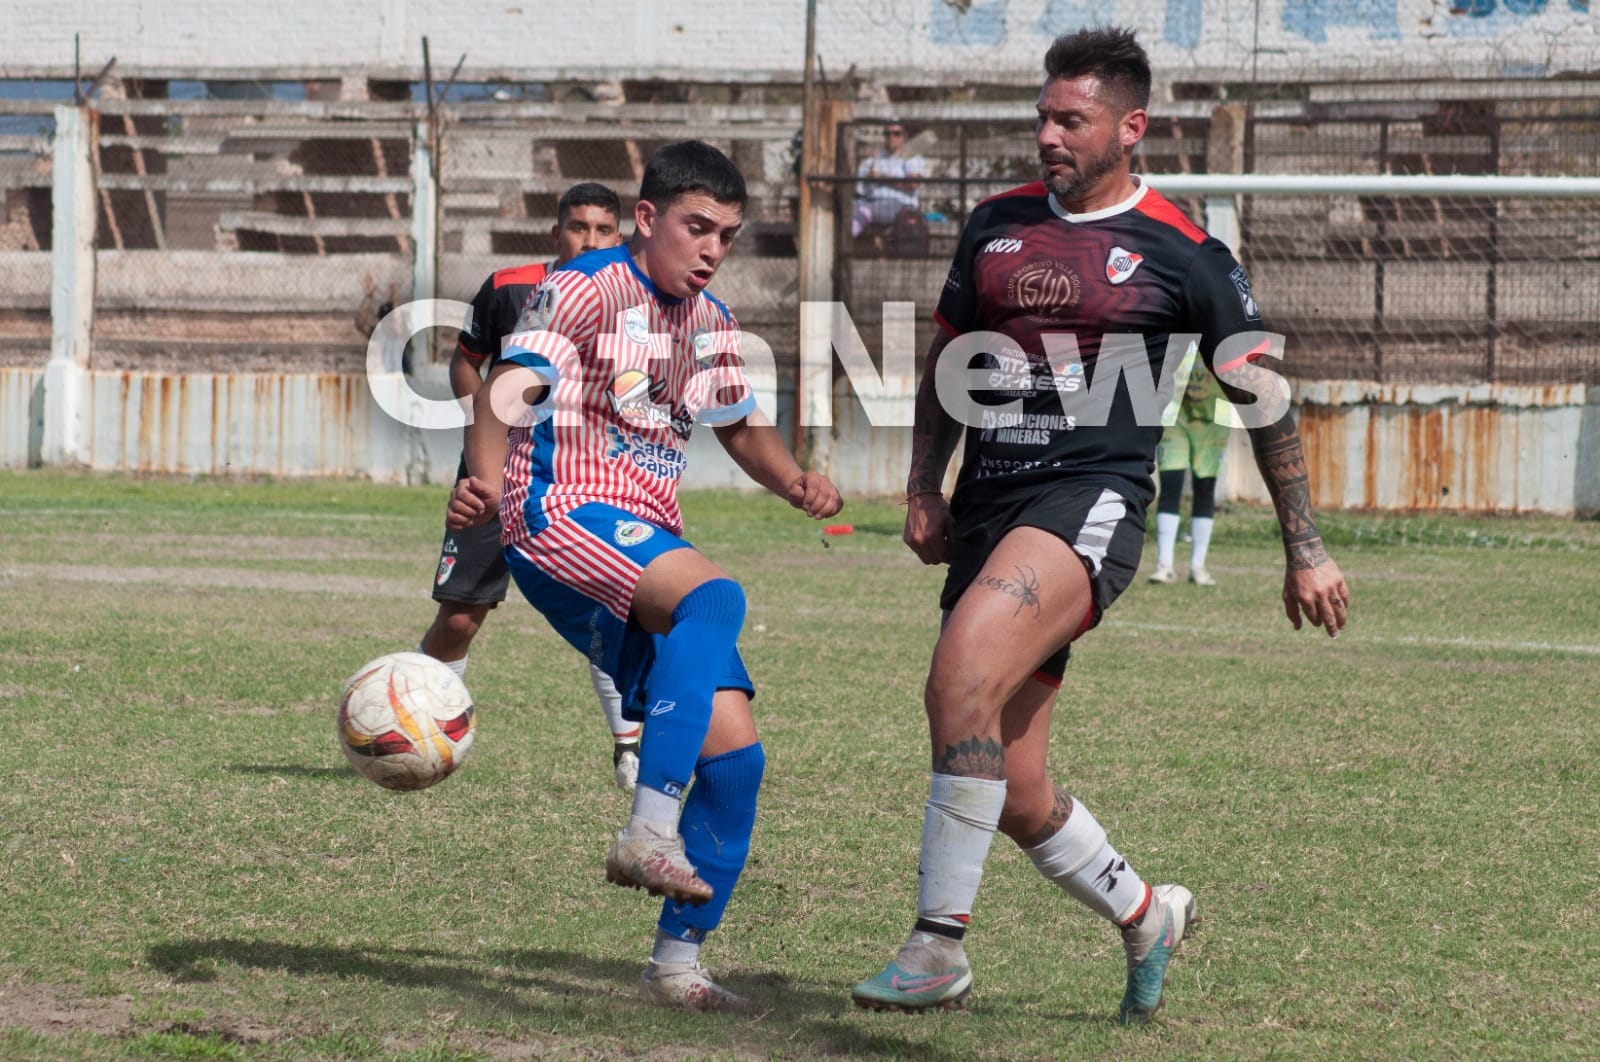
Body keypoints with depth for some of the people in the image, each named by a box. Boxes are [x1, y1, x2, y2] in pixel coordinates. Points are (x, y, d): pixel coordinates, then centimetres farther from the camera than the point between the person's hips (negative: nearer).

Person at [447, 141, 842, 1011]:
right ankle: (650, 831, -41)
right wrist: (486, 477, -40)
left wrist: (796, 483, 9)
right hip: (564, 519, -8)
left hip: (649, 546, 8)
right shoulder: (585, 288, -5)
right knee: (713, 595, -37)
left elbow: (740, 426, 32)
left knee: (735, 750, -3)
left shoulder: (707, 323, 18)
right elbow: (509, 388, -19)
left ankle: (676, 962, 7)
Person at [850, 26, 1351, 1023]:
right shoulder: (996, 224, 12)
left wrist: (1306, 550, 6)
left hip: (1093, 500, -6)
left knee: (961, 676, -31)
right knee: (1014, 794, 5)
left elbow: (1263, 396, 6)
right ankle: (1144, 914, 33)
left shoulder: (1183, 254, -1)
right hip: (987, 507, 6)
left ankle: (939, 948, -27)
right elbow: (948, 359, 24)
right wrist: (923, 490, 13)